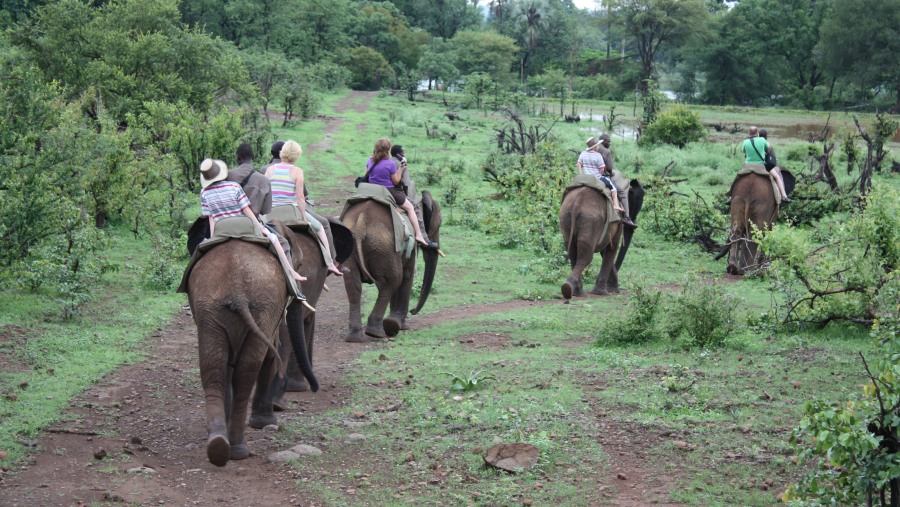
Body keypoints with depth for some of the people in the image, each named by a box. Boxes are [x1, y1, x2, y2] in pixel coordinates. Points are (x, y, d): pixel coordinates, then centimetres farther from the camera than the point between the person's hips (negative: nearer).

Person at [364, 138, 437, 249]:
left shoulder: (370, 161, 1)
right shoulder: (390, 164, -17)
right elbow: (396, 181, -9)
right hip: (389, 192, -6)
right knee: (410, 207, 6)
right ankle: (419, 236, -3)